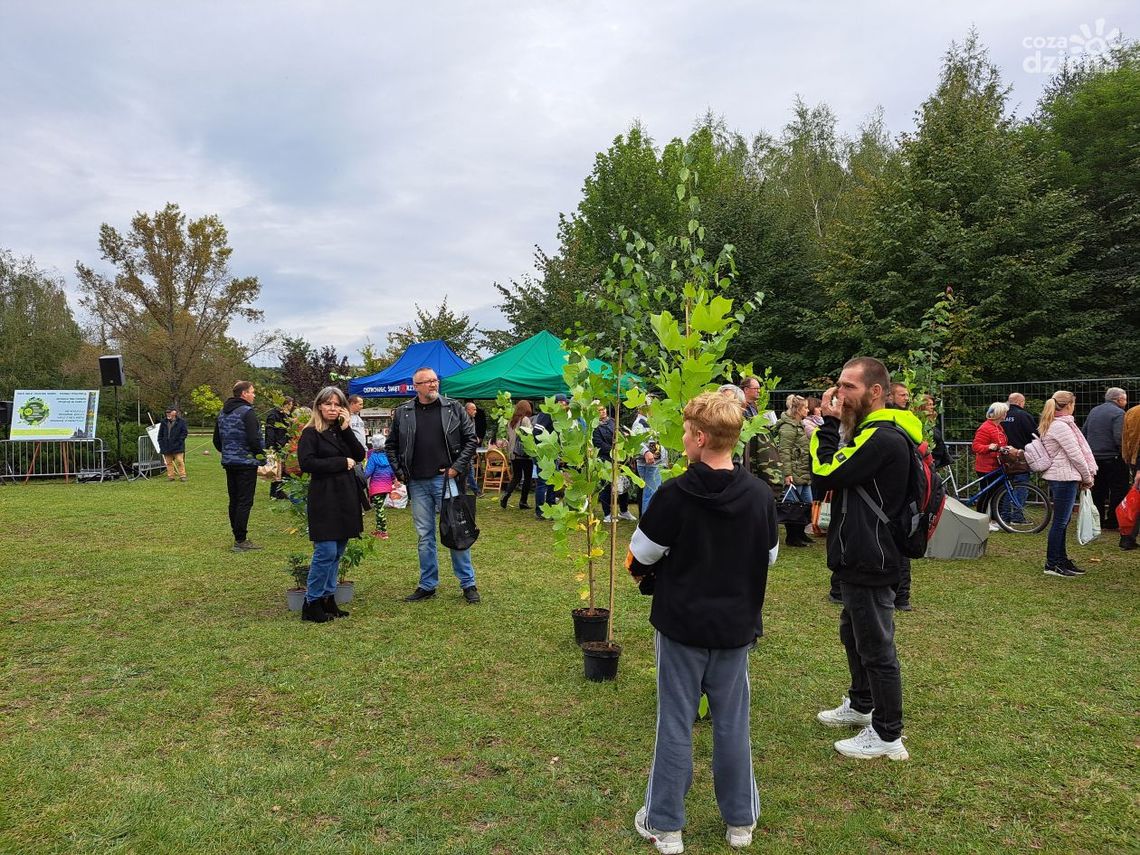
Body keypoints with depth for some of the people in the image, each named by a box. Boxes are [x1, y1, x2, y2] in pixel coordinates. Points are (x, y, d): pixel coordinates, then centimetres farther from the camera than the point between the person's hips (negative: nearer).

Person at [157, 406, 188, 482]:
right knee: (169, 462, 8)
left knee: (180, 461, -5)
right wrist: (161, 444, 5)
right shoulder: (164, 422, 10)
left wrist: (179, 441, -10)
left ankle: (182, 475, 2)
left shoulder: (181, 422, -2)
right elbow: (160, 435, 15)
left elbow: (184, 432, -2)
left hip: (178, 447, -4)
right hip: (166, 447, 4)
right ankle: (170, 476, 15)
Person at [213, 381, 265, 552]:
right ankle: (240, 541, -3)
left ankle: (238, 537, 21)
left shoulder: (223, 413, 12)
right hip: (246, 463, -8)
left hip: (229, 462, 8)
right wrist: (261, 454, -7)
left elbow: (216, 441, 16)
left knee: (234, 501, 14)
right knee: (245, 502, -4)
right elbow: (253, 439, -22)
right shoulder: (247, 412, -15)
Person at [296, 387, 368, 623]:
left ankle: (328, 598, 20)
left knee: (337, 552, 10)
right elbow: (306, 463, -17)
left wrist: (347, 429, -8)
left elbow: (360, 455, 3)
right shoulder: (311, 433, -4)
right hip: (324, 500, -7)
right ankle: (311, 603, 3)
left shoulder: (342, 431, 15)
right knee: (326, 552, -8)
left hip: (346, 499, 7)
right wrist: (342, 463, -12)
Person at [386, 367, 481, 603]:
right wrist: (400, 472, 5)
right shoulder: (402, 413, 5)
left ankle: (468, 583, 10)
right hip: (417, 484, 2)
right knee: (424, 535, 10)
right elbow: (391, 445, 14)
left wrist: (457, 467, -5)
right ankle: (427, 585, 21)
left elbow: (471, 439, 3)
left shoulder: (453, 408, 1)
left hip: (447, 479, -2)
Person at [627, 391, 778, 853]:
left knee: (675, 724, 10)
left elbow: (640, 555, -10)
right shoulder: (761, 495, -7)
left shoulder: (674, 494, -19)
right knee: (732, 724, 17)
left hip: (681, 624, -3)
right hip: (736, 625, 3)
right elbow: (769, 558, 6)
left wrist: (646, 575, 12)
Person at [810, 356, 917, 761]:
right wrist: (834, 426, -1)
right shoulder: (874, 431, 11)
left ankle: (887, 736, 16)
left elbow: (824, 475, -22)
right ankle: (861, 705, 44)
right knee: (853, 633, 25)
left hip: (869, 560, -11)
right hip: (861, 556, 11)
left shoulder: (881, 438, -23)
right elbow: (829, 475, 11)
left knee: (875, 647, 2)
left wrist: (829, 424, -15)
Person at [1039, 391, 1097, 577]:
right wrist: (1087, 478, -3)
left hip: (1059, 477, 10)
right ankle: (1051, 564, 1)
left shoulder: (1051, 424, 15)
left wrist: (1085, 476, 15)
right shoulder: (1061, 426, -16)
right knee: (1060, 522, -4)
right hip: (1064, 477, -10)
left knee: (1062, 521, 15)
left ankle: (1061, 560, 22)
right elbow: (1075, 455, -15)